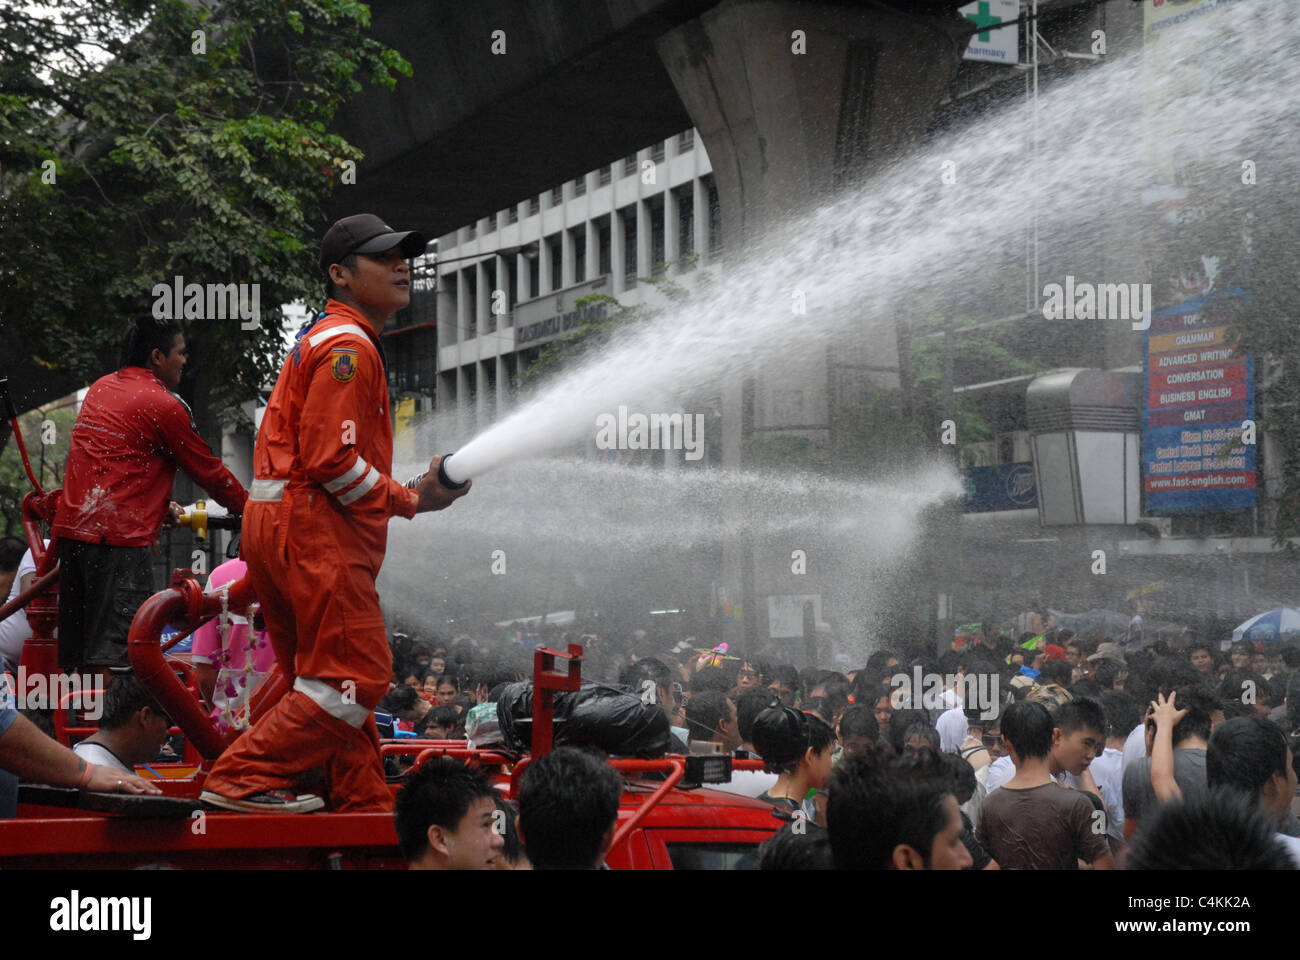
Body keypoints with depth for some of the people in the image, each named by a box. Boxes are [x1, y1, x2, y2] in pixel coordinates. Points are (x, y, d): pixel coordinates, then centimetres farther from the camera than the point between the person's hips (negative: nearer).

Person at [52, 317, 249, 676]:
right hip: (119, 536, -8)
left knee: (73, 658, 12)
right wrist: (249, 507, 16)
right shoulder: (163, 404, -6)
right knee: (113, 650, -11)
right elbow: (209, 471, 1)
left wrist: (163, 505, 28)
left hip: (70, 528, 9)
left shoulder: (99, 389, 18)